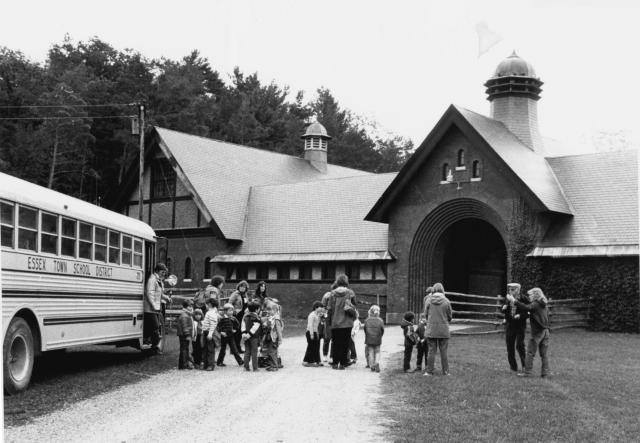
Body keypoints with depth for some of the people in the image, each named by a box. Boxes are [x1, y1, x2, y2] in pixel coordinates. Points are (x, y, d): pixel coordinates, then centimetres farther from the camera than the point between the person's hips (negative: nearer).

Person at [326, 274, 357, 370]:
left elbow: (330, 308, -1)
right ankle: (342, 363, 3)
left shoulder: (333, 293, -3)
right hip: (347, 323, 0)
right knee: (345, 343, 5)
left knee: (335, 343, 9)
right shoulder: (350, 293, -3)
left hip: (335, 323, 0)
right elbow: (354, 307, 2)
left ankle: (335, 363, 9)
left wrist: (330, 321, 7)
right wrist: (353, 317, 17)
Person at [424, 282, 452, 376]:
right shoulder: (446, 301, -7)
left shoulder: (429, 300, -5)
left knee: (431, 351, 5)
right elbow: (450, 316, 2)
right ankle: (445, 371, 11)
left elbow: (426, 314, 2)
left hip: (431, 330, 0)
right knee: (444, 351, 7)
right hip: (443, 330, 0)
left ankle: (429, 371, 7)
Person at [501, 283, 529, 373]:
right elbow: (503, 311, 16)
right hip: (509, 325, 5)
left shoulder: (523, 299, -9)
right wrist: (503, 308, -6)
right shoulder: (507, 299, 5)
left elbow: (529, 312, -8)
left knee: (519, 345, -14)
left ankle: (524, 365, 7)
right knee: (510, 347, 6)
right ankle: (513, 368, 17)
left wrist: (520, 315, -22)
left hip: (520, 325, -5)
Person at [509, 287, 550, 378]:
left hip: (537, 332, -7)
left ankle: (527, 372, -1)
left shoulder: (535, 305, -11)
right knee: (544, 353, 10)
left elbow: (526, 307, -29)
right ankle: (545, 372, 9)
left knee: (530, 353, -1)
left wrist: (514, 300, -31)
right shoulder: (545, 306, 13)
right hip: (545, 331, 7)